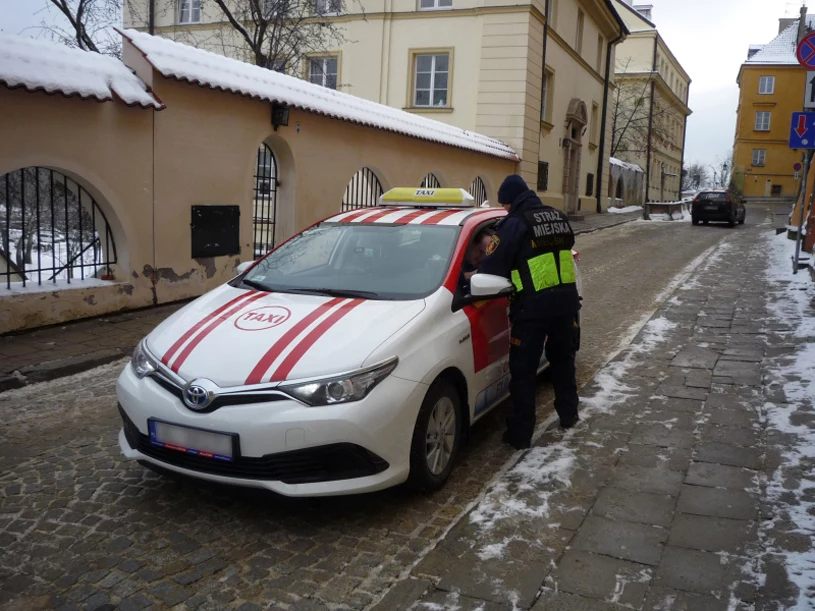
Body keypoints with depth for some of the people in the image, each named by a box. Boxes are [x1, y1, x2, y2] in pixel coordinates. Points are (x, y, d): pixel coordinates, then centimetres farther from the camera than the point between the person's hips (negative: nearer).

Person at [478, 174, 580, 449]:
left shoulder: (515, 223, -9)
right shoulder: (558, 217, 14)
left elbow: (492, 267, -11)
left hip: (533, 305, -7)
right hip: (565, 298, 7)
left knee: (523, 370, 2)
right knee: (562, 359, 25)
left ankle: (520, 434, 6)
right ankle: (569, 415, 38)